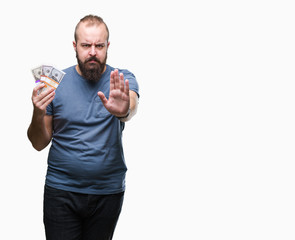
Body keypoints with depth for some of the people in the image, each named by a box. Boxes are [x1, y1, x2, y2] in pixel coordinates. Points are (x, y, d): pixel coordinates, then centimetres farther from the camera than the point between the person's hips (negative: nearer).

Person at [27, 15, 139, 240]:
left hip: (108, 192, 1)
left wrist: (123, 110, -50)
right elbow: (39, 144, 2)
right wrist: (38, 115, -18)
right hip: (61, 190, 0)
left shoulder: (123, 79, -2)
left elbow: (132, 106, -26)